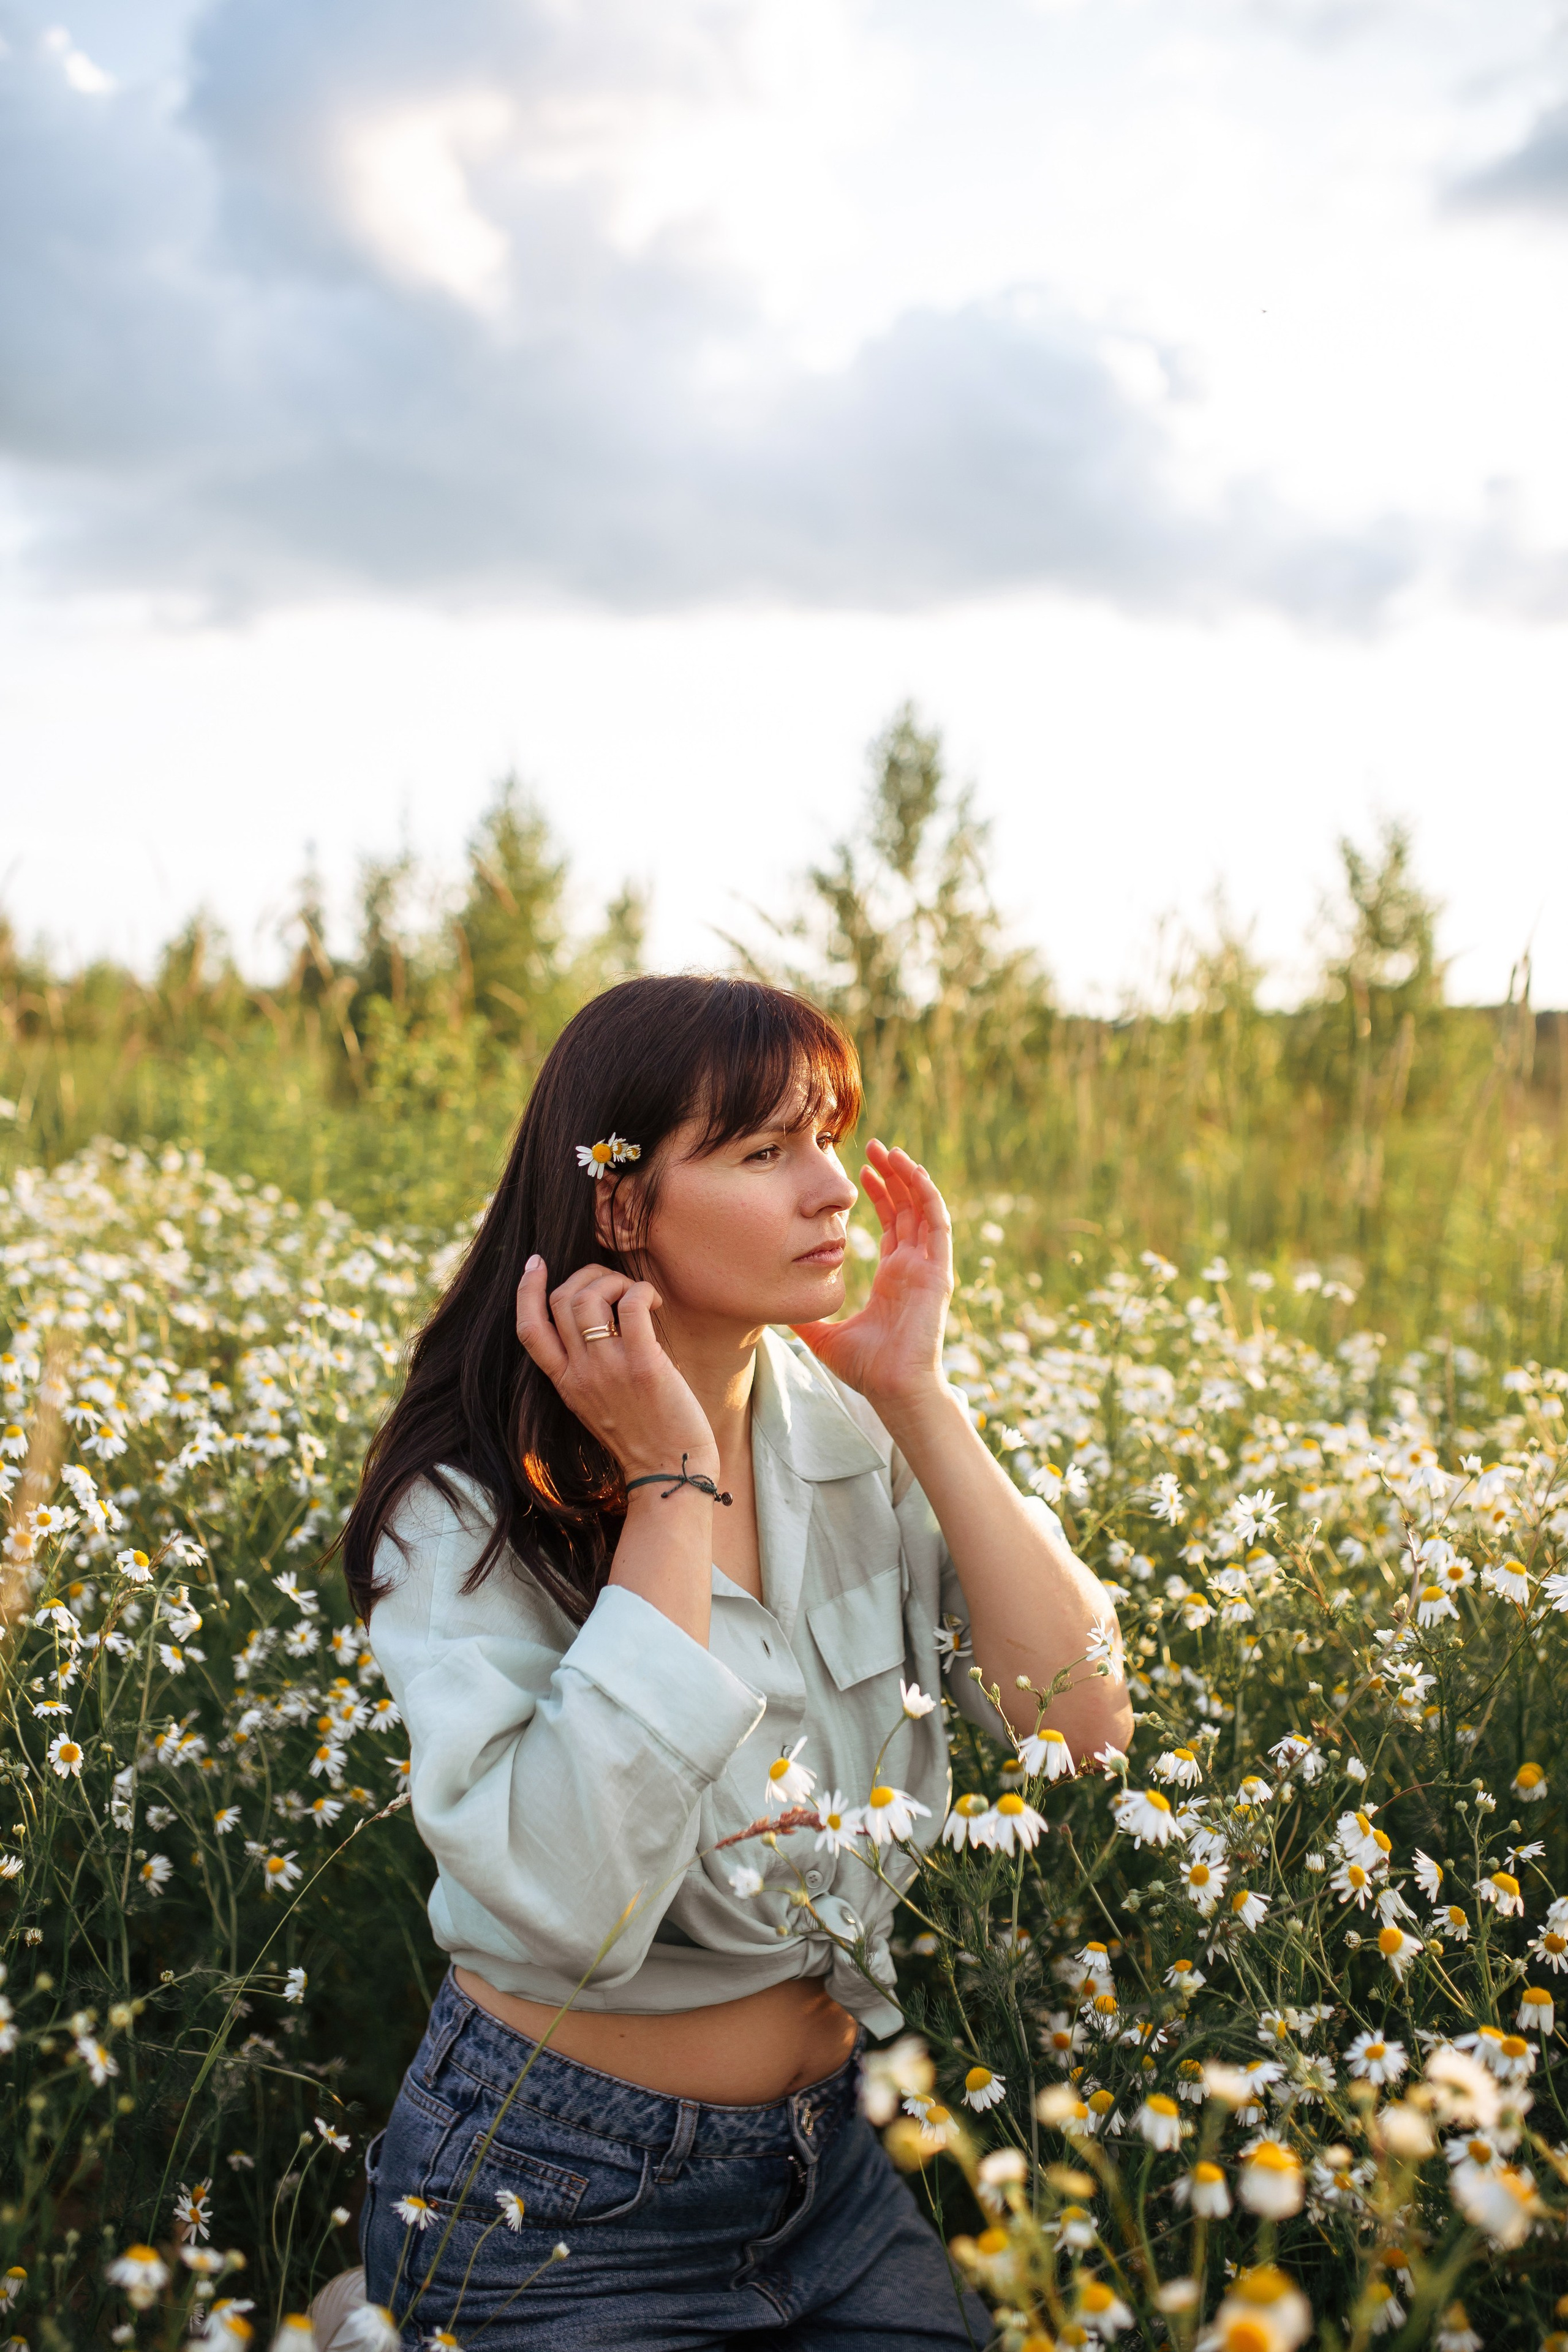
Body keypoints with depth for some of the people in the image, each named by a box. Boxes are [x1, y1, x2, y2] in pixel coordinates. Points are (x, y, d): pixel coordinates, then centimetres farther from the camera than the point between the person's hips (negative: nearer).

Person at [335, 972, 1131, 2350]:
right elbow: (572, 1911, -32)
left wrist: (919, 1398, -18)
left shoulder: (850, 1428, -4)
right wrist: (672, 1486, -29)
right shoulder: (469, 1508, -19)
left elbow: (1089, 1728, -12)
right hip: (556, 2202, -4)